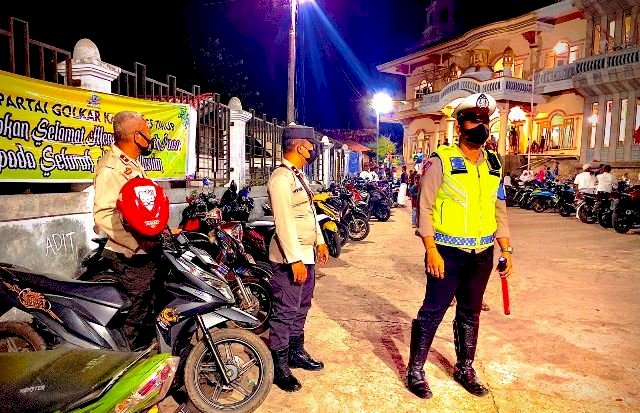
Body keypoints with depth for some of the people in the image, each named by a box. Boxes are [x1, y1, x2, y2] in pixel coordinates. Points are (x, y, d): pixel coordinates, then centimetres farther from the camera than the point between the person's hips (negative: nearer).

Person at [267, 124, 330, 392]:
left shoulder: (300, 176, 15)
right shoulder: (281, 178, -17)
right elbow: (284, 222, -23)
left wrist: (320, 242, 20)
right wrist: (295, 261, -24)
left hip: (307, 255, 10)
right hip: (290, 259, -10)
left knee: (301, 309, 20)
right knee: (285, 312, 0)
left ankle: (297, 353, 36)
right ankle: (279, 367, 14)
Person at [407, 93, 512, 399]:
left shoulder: (494, 164, 9)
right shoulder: (441, 160, -9)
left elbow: (499, 210, 15)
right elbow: (424, 208, -12)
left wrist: (506, 250, 11)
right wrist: (431, 251, -17)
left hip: (482, 255, 6)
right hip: (448, 252, -5)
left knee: (470, 314, 18)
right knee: (432, 312, 2)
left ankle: (465, 370, 36)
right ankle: (415, 371, 19)